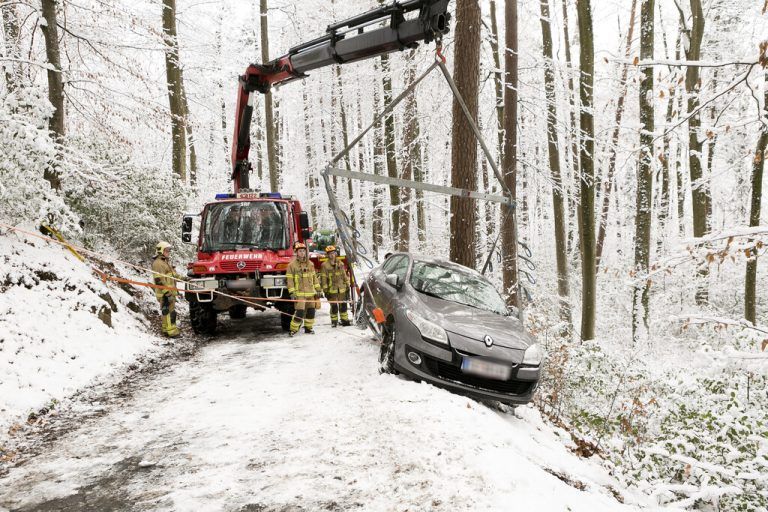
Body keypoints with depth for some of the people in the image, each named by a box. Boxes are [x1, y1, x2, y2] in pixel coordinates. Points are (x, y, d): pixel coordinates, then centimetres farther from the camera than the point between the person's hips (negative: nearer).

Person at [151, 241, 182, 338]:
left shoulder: (166, 262, 20)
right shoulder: (158, 263, -15)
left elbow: (173, 274, 30)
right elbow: (159, 280, -21)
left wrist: (183, 278, 20)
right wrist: (166, 292, -24)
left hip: (170, 291, 11)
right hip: (165, 293, -11)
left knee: (168, 310, 16)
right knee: (168, 311, -11)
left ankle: (166, 329, 24)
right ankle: (170, 330, -11)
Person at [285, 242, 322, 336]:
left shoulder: (310, 264, 11)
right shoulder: (292, 265, -3)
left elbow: (314, 277, 16)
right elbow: (290, 279, -5)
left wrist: (317, 289, 11)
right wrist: (292, 292, -11)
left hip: (310, 293, 5)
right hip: (299, 294, -5)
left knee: (311, 311, 9)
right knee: (299, 312, -12)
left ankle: (308, 328, 24)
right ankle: (293, 329, 0)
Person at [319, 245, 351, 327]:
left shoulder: (340, 263, 9)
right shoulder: (325, 265, -4)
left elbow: (344, 275, 15)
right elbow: (323, 278, -5)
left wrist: (347, 286, 13)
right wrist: (325, 290, -9)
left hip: (342, 289, 4)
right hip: (332, 289, -4)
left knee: (343, 305, 7)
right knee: (334, 306, 0)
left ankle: (345, 320, 15)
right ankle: (334, 322, 11)